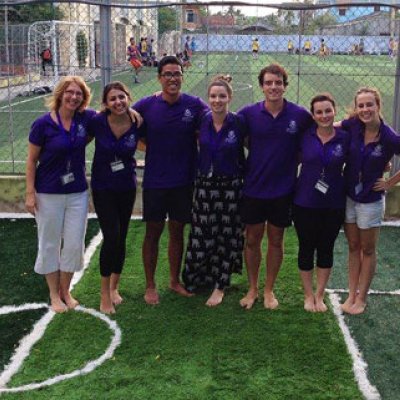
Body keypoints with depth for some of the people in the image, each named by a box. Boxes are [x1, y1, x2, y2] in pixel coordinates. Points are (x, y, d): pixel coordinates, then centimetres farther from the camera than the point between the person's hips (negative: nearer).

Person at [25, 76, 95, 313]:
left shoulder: (86, 119, -3)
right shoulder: (43, 124, -11)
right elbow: (32, 160, -5)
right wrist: (30, 193, -9)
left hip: (78, 193, 3)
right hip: (49, 194, -3)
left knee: (74, 244, 8)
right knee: (50, 244, 9)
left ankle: (66, 290, 28)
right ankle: (54, 295, 25)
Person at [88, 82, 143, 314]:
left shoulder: (136, 123, -9)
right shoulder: (98, 122, -15)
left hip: (127, 188, 3)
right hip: (103, 188, -2)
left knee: (121, 238, 10)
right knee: (111, 237, -10)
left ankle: (114, 287, 29)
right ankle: (105, 294, 6)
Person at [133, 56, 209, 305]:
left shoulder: (195, 105, -6)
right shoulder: (146, 105, -6)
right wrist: (146, 145, -6)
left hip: (183, 181, 1)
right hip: (155, 181, -1)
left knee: (177, 232, 14)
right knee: (153, 233, 8)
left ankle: (175, 280, 31)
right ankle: (150, 285, 22)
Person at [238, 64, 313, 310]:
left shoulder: (300, 115, -7)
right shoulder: (249, 114, -6)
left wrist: (292, 162, -1)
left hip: (283, 190, 0)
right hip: (253, 188, 0)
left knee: (276, 240, 11)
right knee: (252, 239, 10)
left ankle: (269, 290, 28)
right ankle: (253, 289, 27)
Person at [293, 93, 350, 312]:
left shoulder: (345, 138, -4)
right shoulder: (304, 135, -5)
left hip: (333, 204, 1)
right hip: (305, 203, -1)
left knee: (326, 249, 11)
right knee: (306, 248, 8)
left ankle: (319, 295, 27)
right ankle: (308, 295, 25)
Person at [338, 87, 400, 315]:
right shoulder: (353, 126, -10)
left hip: (371, 200, -4)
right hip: (349, 196, 4)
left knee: (368, 250, 11)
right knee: (353, 247, 14)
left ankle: (362, 298, 23)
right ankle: (352, 295, 25)